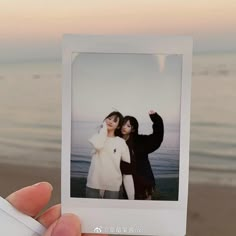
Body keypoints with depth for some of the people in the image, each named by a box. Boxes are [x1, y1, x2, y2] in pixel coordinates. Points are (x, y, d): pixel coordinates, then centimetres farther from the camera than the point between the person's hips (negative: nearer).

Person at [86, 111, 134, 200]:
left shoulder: (121, 142, -2)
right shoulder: (97, 136, 5)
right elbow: (98, 146, -21)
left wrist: (131, 195, -6)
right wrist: (104, 127, -6)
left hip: (112, 187, -1)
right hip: (93, 185, 1)